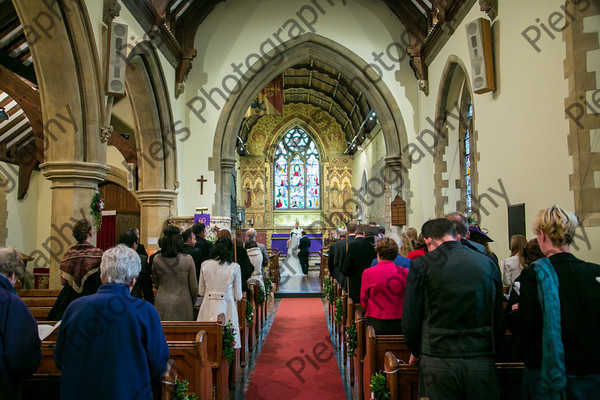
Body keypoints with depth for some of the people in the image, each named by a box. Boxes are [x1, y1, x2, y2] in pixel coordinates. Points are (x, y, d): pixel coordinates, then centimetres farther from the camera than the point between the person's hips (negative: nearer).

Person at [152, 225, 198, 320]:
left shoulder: (157, 259, -4)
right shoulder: (188, 259, -10)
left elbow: (156, 284, 9)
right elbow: (194, 286, -2)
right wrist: (193, 302, 14)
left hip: (162, 303, 2)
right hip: (182, 303, -2)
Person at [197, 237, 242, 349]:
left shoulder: (205, 265, 2)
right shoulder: (235, 267, -5)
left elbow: (201, 292, 10)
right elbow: (238, 296, 0)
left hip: (208, 308, 3)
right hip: (226, 307, -2)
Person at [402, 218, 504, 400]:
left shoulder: (421, 264, -7)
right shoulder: (488, 263, 3)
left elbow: (410, 320, -5)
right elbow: (498, 319, 7)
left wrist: (415, 351, 13)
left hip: (438, 362, -2)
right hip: (482, 361, 3)